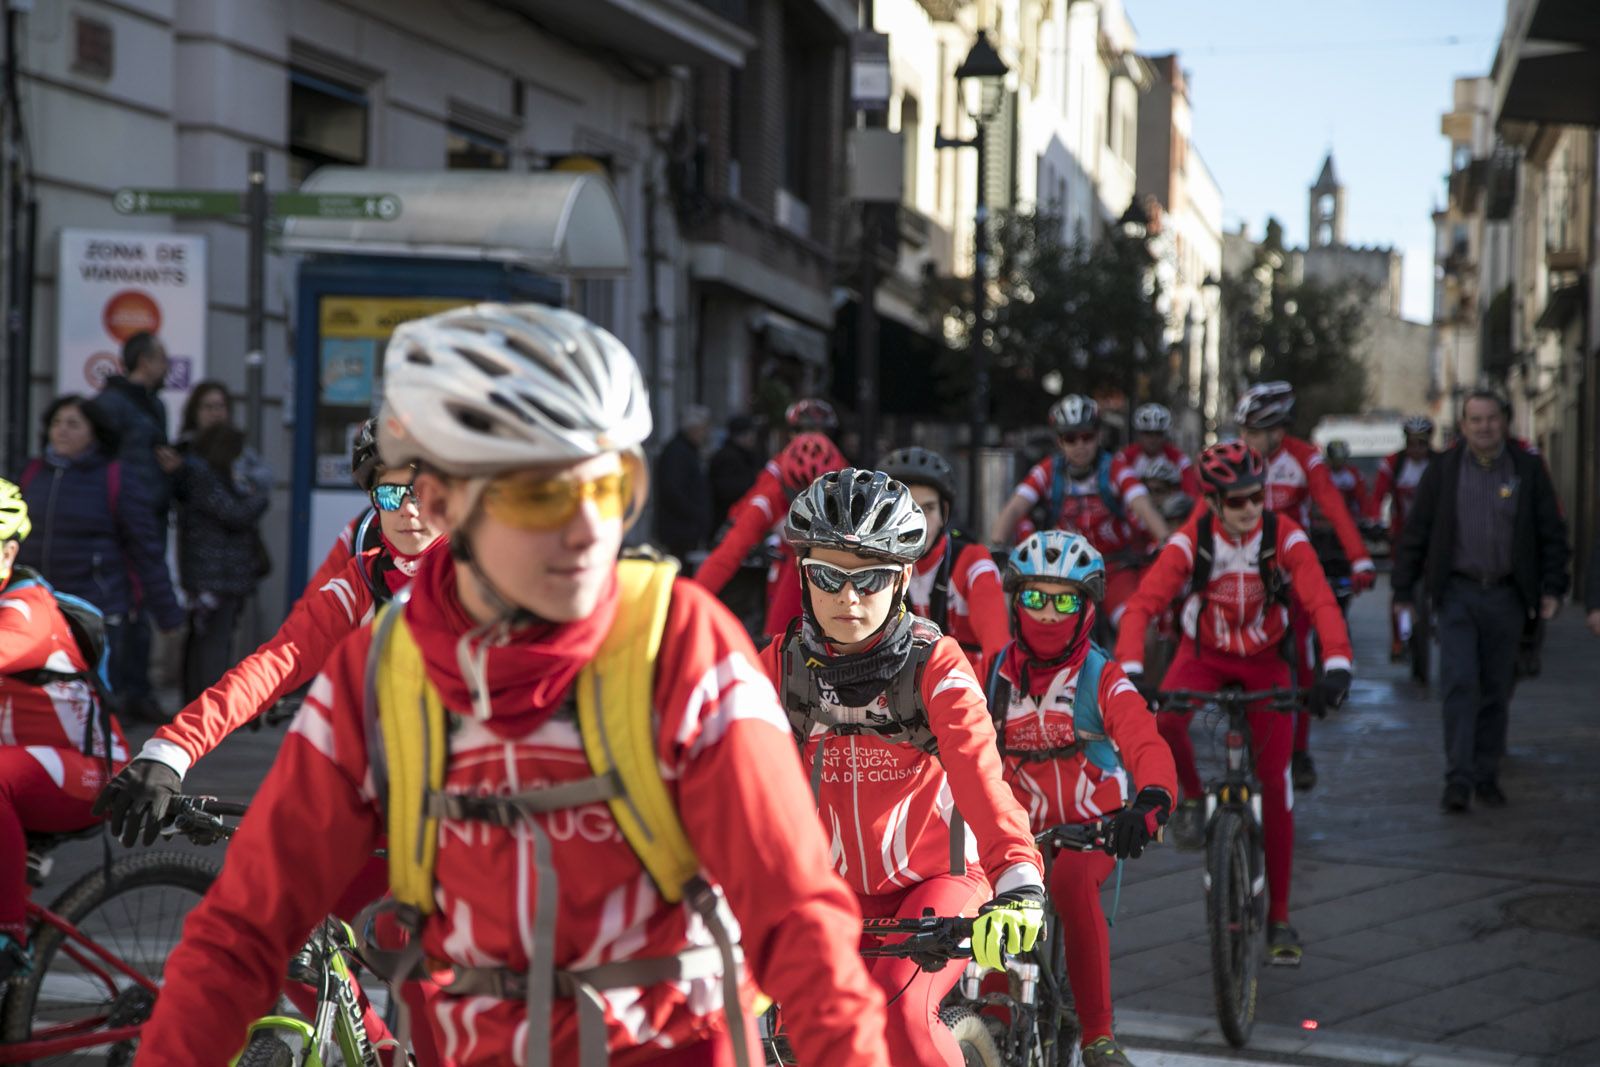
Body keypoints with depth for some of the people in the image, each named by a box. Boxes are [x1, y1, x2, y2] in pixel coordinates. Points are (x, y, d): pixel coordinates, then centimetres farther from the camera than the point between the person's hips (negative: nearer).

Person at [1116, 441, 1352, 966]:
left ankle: (1279, 917, 7)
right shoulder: (1191, 540, -22)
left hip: (1264, 658, 1)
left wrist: (1336, 665, -47)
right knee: (1162, 720, -34)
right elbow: (1143, 604, -28)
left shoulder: (1285, 537, -21)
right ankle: (1191, 795, -2)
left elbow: (1321, 603, -30)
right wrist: (1130, 670, -44)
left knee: (1275, 783, -3)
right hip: (1203, 652, 0)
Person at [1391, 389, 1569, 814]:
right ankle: (1458, 779, -10)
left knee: (1496, 691, 8)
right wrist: (1403, 591, 3)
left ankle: (1487, 776, 18)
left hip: (1506, 595, 1)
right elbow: (1415, 533, 5)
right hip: (1457, 592, -1)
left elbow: (1552, 533, 8)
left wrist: (1552, 588, 1)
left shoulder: (1528, 468, 4)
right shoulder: (1443, 470, 2)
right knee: (1460, 683, -10)